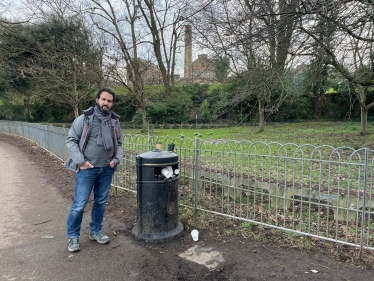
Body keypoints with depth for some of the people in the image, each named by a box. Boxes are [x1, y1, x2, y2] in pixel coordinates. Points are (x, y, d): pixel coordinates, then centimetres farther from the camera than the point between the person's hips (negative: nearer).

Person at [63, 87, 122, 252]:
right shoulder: (85, 118, -7)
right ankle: (73, 237, 20)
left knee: (101, 202, 14)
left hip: (106, 169, 4)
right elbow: (71, 140, -5)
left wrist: (116, 159, 0)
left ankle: (95, 232, 32)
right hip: (87, 169, -4)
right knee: (79, 204, 1)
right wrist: (81, 161, -13)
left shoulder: (115, 121, 6)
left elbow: (118, 143, 15)